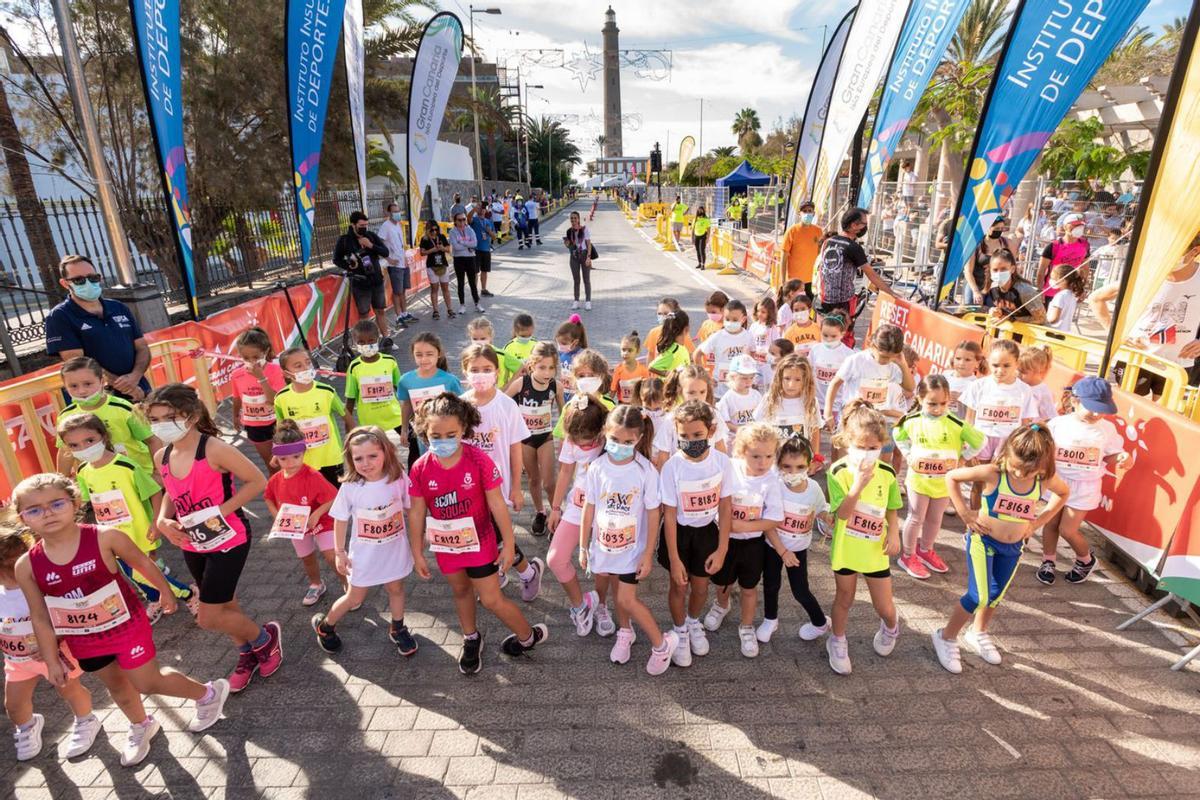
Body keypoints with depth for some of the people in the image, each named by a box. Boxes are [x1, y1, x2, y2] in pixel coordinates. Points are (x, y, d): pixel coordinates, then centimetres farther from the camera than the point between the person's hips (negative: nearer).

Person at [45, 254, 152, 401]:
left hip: (140, 393, 4)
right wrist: (123, 385, -18)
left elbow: (142, 347, 8)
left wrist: (135, 376, -12)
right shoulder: (60, 317, -4)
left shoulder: (120, 308, 11)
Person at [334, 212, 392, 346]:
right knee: (363, 314, 5)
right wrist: (348, 266, -14)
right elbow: (336, 260, 4)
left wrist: (371, 246, -16)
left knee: (381, 311, 10)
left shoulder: (371, 235, 2)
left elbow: (385, 252, -1)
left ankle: (386, 338, 20)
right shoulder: (344, 240, -5)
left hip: (377, 281, 3)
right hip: (359, 283, -3)